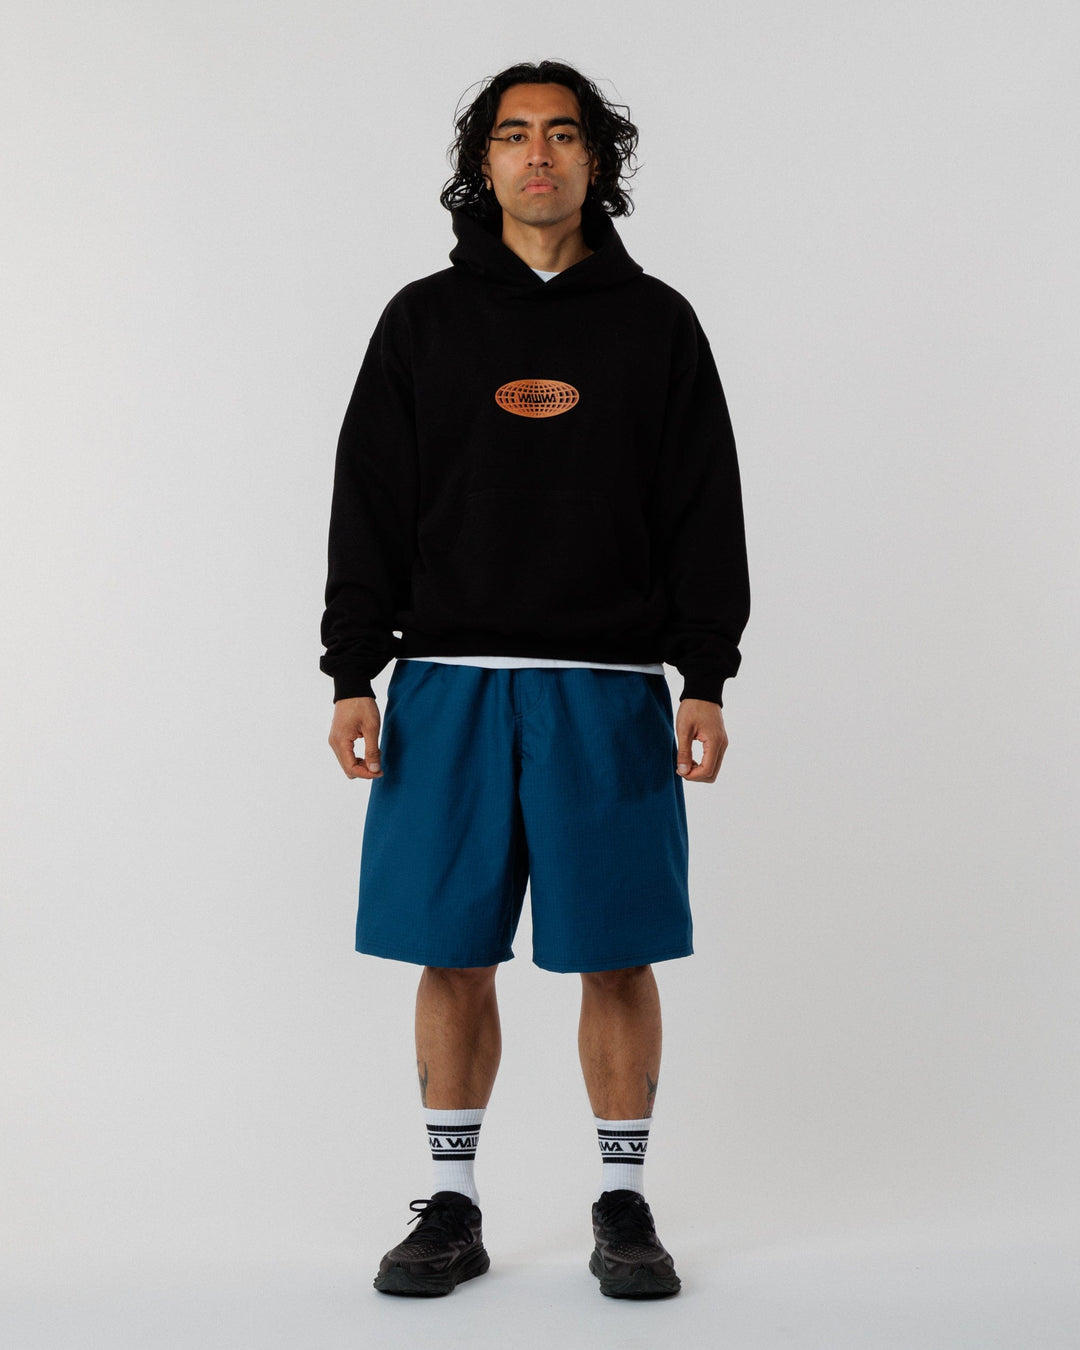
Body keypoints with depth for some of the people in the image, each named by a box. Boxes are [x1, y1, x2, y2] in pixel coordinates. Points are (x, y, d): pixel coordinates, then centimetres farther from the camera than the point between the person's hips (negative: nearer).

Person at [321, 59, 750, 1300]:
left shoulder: (655, 322, 7)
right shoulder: (424, 319, 8)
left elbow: (704, 510, 5)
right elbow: (369, 503, 6)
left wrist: (705, 681, -3)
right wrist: (352, 676, -2)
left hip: (609, 690, 0)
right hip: (448, 686, 1)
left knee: (616, 955, 2)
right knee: (452, 955, 4)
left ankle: (625, 1208, 16)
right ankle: (451, 1207, 17)